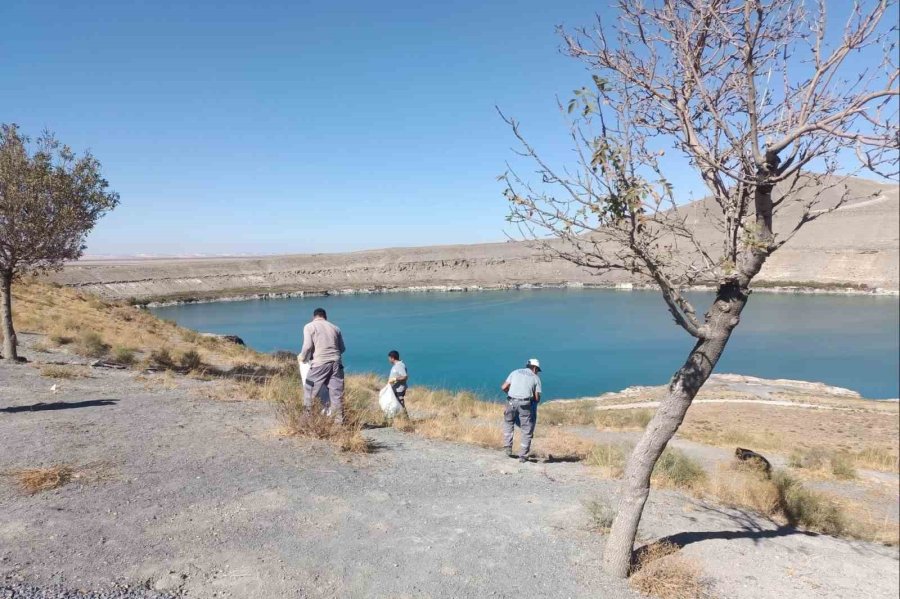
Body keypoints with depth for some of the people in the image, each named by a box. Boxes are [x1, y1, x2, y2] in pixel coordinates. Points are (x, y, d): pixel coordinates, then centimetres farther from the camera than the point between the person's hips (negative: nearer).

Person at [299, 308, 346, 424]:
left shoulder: (309, 326, 7)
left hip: (320, 363, -4)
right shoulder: (335, 328, 19)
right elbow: (342, 348, 19)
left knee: (309, 391, 11)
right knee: (337, 394, 8)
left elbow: (307, 346, -4)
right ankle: (339, 421, 10)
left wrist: (303, 359, 14)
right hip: (336, 362, 4)